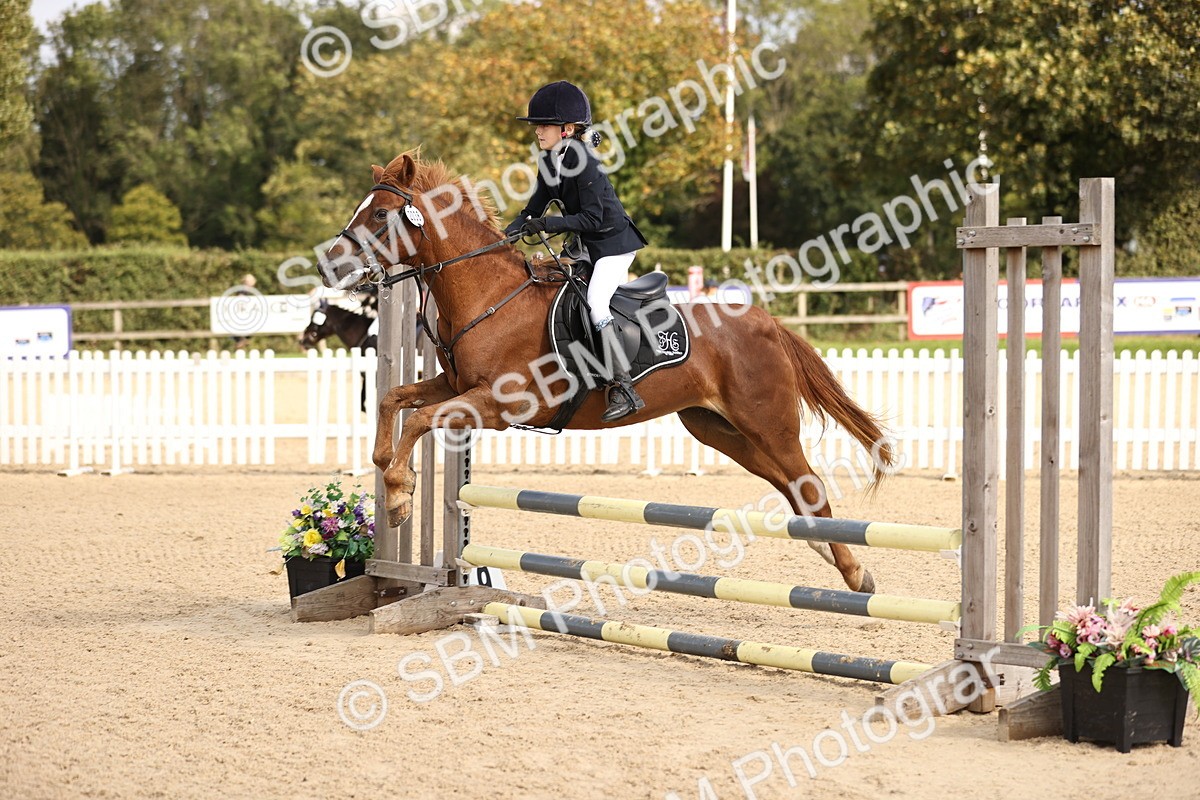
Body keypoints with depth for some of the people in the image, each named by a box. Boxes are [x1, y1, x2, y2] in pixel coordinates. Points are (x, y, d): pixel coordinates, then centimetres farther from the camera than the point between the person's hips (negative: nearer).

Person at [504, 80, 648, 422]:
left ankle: (624, 388, -27)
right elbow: (534, 209, 9)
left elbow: (592, 218, -25)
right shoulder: (549, 162, 3)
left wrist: (548, 224, -29)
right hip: (586, 244, 10)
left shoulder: (585, 163, -23)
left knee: (595, 302, -24)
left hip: (614, 243, -10)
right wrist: (507, 234, -6)